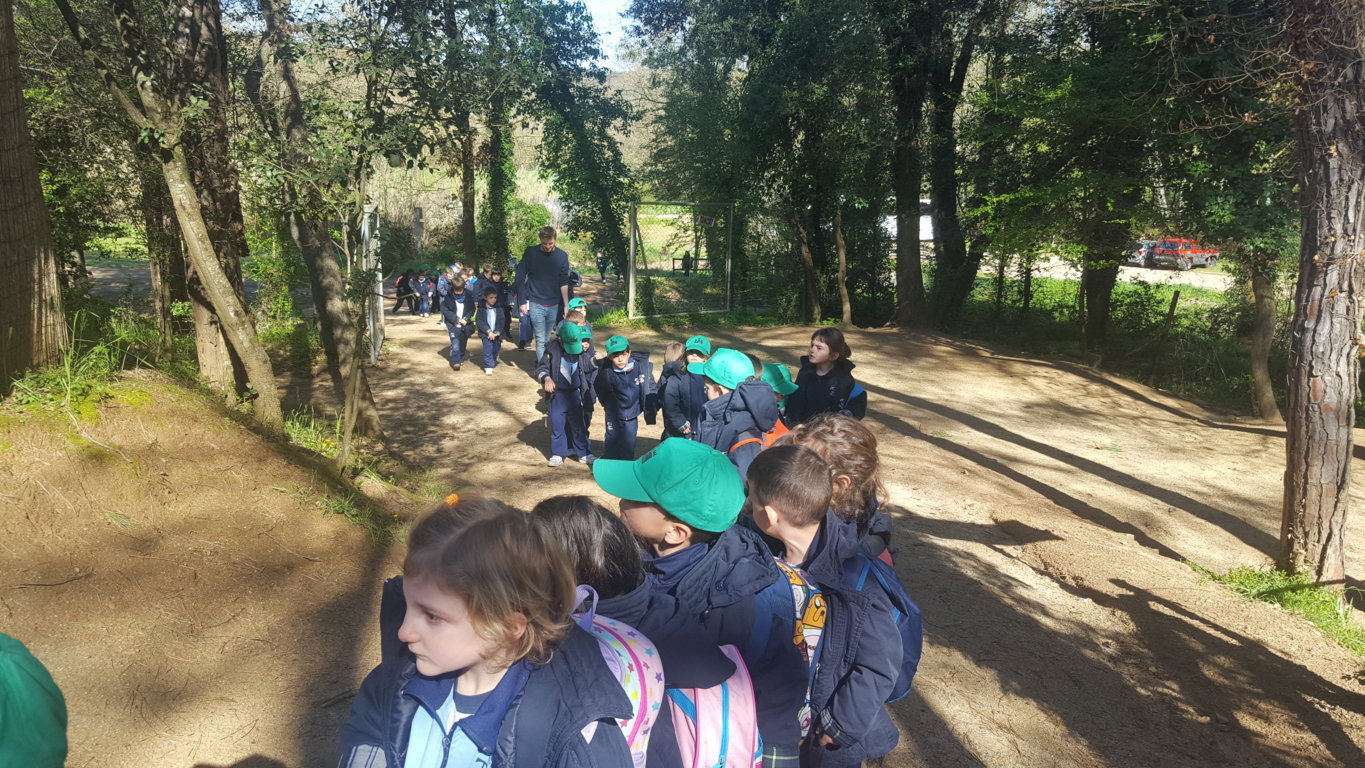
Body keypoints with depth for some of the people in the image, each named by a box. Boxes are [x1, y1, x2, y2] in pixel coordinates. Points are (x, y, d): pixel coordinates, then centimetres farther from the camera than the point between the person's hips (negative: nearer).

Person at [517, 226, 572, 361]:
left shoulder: (562, 256, 1)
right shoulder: (531, 253, -4)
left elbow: (563, 283, 5)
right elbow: (520, 276, -1)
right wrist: (523, 301, -6)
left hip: (554, 305, 3)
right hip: (536, 304, -3)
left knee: (546, 340, 11)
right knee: (541, 340, -6)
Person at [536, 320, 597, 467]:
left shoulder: (583, 350, -6)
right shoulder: (552, 350, -12)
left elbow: (590, 367, 9)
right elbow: (541, 368, -9)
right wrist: (546, 378, -25)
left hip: (576, 394, 1)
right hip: (558, 394, -1)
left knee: (579, 424, 12)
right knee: (557, 424, 7)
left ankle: (583, 452, 24)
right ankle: (558, 453, 20)